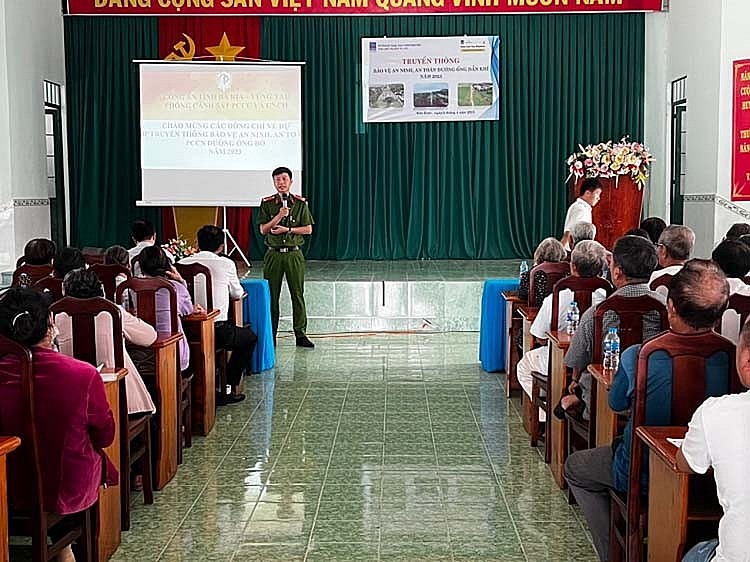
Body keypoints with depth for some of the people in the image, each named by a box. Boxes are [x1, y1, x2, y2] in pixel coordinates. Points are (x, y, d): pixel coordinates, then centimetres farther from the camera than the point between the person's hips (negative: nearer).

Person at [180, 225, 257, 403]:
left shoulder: (183, 263, 3)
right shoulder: (226, 264, -4)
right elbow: (237, 294, 11)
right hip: (218, 331, -4)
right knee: (250, 337, 24)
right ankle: (230, 387, 19)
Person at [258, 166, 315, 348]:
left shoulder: (300, 203, 3)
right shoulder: (267, 203, 4)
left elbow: (308, 229, 1)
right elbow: (263, 229, -2)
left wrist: (288, 229, -10)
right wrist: (279, 215, -14)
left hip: (294, 253, 0)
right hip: (273, 254, 0)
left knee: (297, 294, 1)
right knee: (271, 295, 3)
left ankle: (300, 334, 7)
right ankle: (270, 335, 12)